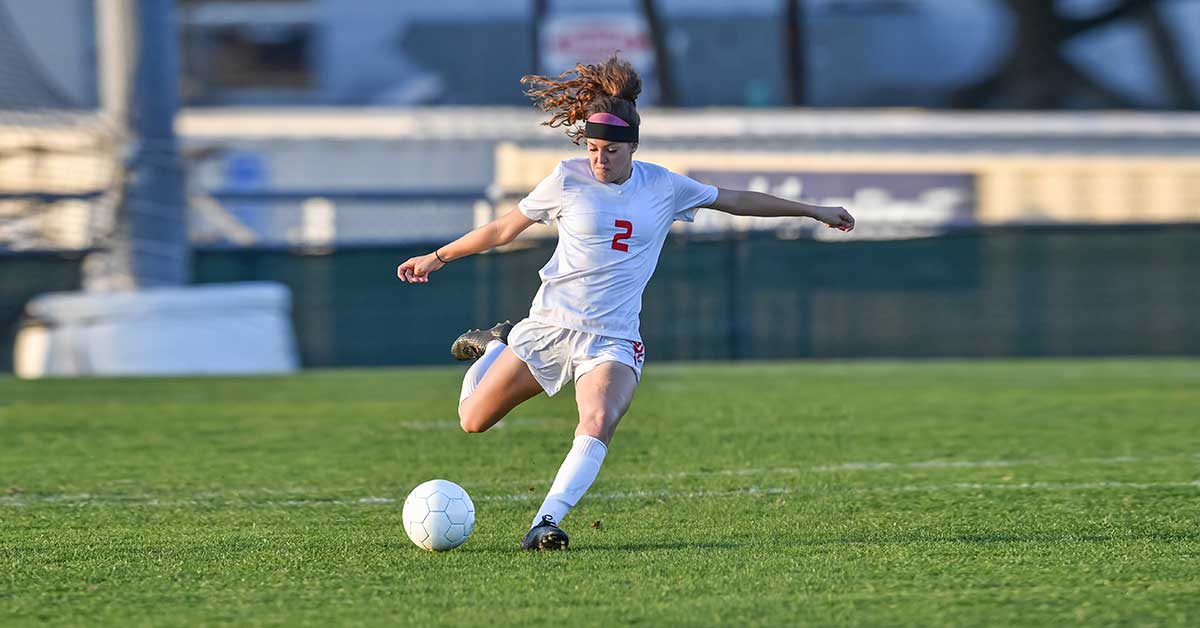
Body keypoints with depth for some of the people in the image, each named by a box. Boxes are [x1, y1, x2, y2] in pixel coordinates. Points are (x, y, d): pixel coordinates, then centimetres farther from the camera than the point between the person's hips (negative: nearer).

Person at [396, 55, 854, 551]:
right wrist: (438, 257, 12)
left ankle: (546, 524, -33)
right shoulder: (568, 179, -4)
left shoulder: (663, 187, 2)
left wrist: (813, 211, 20)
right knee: (473, 421, 7)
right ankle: (496, 346, 38)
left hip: (613, 339, 0)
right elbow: (506, 228, 9)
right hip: (549, 325, 0)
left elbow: (735, 200, 15)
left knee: (598, 425, -30)